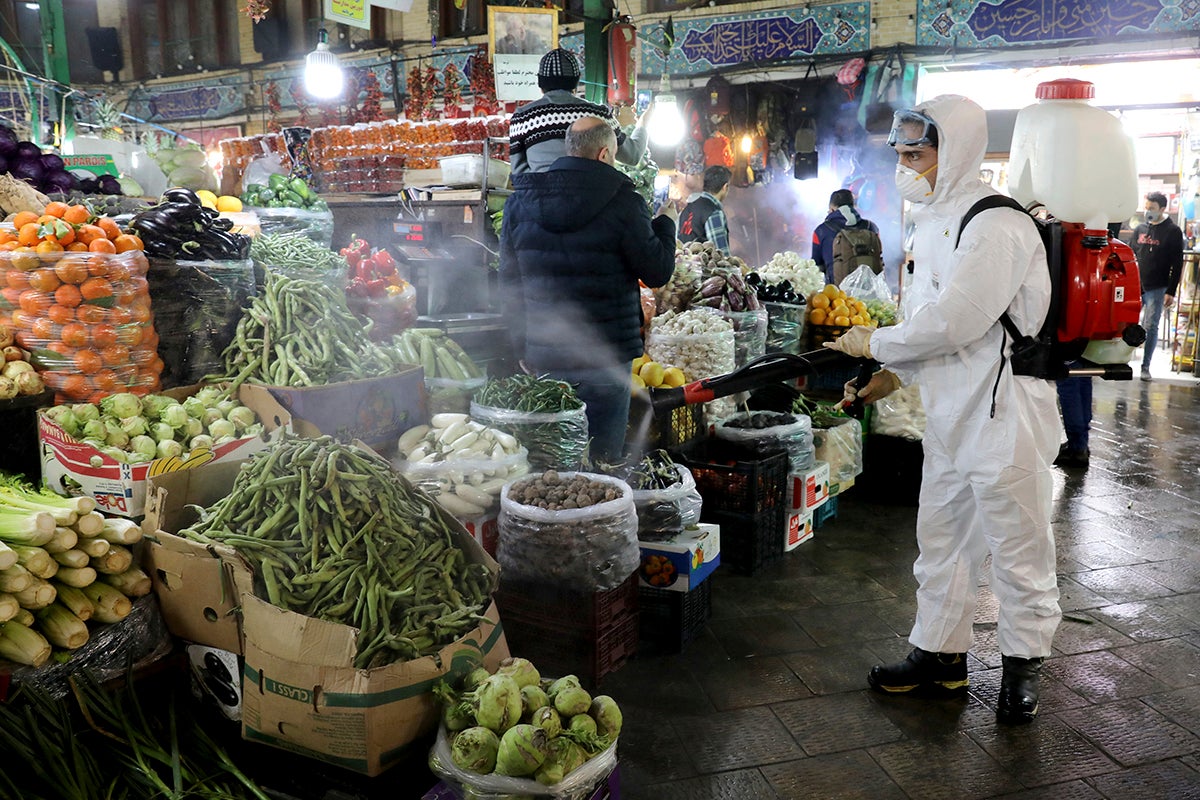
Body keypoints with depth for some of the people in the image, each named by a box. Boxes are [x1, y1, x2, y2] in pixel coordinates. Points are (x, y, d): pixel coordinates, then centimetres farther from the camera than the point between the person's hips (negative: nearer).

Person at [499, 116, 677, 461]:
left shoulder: (519, 203, 5)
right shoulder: (623, 203, -9)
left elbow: (509, 283, 9)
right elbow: (657, 272, -2)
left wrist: (522, 349, 18)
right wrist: (665, 224, 16)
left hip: (543, 358, 4)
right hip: (606, 358, -4)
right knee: (602, 467, 4)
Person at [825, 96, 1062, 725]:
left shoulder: (996, 226, -18)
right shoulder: (936, 223, 13)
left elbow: (953, 320, -25)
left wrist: (874, 344, -12)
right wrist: (892, 375, 6)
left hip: (1005, 418, -9)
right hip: (951, 417, 10)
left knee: (1017, 551, 7)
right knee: (940, 543, 17)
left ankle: (1022, 667, 27)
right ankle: (941, 659, 31)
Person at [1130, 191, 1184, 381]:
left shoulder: (1172, 231, -2)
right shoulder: (1140, 229, 11)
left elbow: (1177, 264, -4)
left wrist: (1171, 291, -10)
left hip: (1156, 289, -4)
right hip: (1135, 286, 4)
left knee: (1150, 327, -3)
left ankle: (1145, 367, 3)